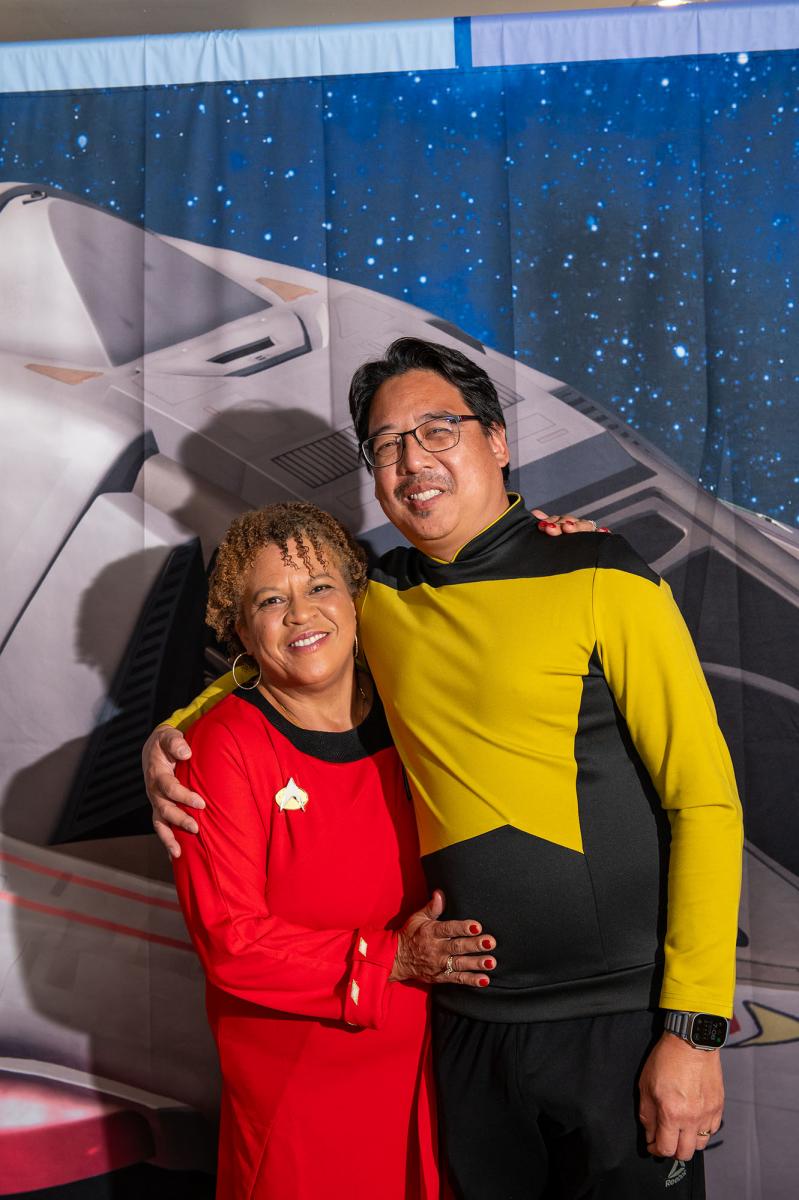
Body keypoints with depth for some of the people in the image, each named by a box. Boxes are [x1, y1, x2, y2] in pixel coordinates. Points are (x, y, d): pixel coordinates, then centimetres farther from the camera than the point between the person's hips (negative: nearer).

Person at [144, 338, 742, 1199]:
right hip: (466, 1021, 5)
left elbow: (706, 800, -12)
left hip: (618, 1021, -4)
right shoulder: (379, 603, 3)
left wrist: (693, 1029, -14)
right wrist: (170, 739, 3)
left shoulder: (601, 582, -11)